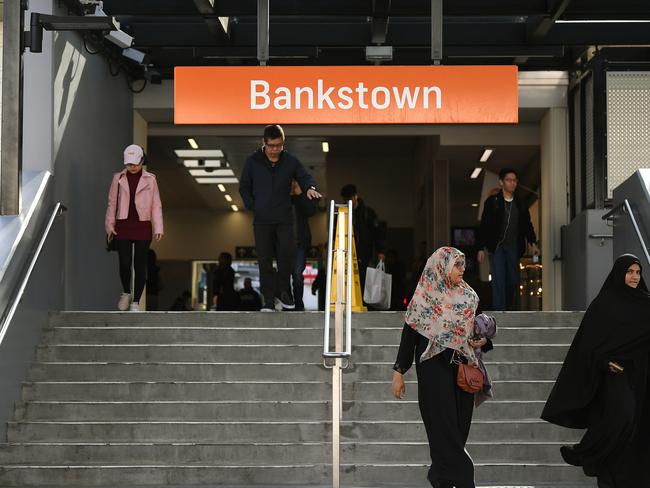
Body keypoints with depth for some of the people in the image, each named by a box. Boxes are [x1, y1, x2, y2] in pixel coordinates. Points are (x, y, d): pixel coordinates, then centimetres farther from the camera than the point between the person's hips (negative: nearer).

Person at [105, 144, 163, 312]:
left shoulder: (150, 179, 2)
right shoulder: (118, 178, 5)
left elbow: (156, 205, 1)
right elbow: (112, 203, 9)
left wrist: (158, 229, -7)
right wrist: (109, 225, 2)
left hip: (143, 227, 0)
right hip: (123, 227, 1)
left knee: (140, 265, 0)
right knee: (124, 263, -5)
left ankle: (136, 302, 10)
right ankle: (126, 293, 22)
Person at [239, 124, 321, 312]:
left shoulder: (290, 161, 3)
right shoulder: (253, 162, 2)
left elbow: (304, 177, 6)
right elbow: (244, 187, 10)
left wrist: (309, 187, -18)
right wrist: (253, 207, -1)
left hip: (284, 219, 0)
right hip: (262, 220, 0)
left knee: (287, 252, -16)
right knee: (265, 260, -1)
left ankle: (283, 291, 4)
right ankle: (268, 301, 5)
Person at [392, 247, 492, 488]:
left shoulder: (468, 296, 9)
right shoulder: (424, 298, -5)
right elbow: (409, 335, -4)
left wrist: (483, 340, -4)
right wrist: (399, 372, -6)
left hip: (463, 369, 5)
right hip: (434, 369, -5)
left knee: (459, 426, 5)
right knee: (444, 426, -7)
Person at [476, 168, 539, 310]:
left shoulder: (520, 204, 11)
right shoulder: (492, 202, 1)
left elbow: (527, 225, 17)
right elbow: (484, 226, 0)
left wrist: (533, 243, 3)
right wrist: (481, 249, -5)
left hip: (514, 248, 4)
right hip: (496, 247, -4)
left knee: (513, 282, 4)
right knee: (498, 281, -10)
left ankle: (508, 309, 20)